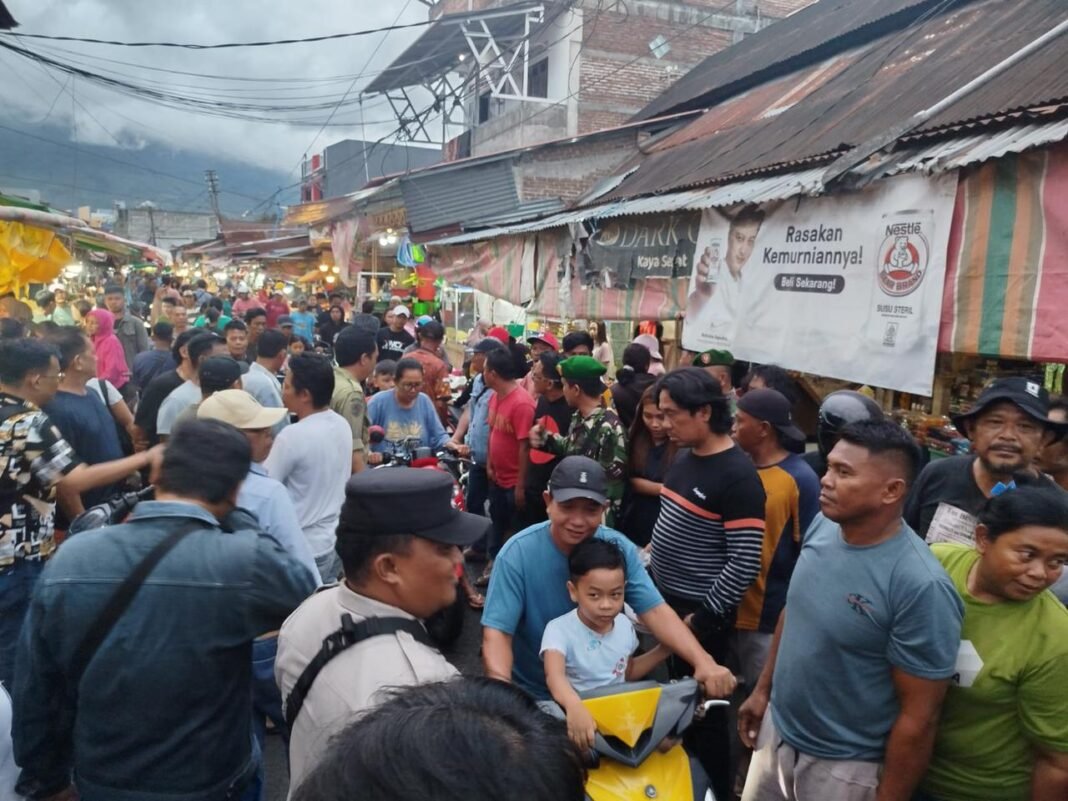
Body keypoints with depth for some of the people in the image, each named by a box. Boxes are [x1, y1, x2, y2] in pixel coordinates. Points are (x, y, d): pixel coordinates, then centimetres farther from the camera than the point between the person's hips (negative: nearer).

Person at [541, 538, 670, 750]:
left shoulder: (625, 625, 1)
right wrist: (574, 706, -55)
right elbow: (555, 676, -35)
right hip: (579, 714, -4)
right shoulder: (559, 629, -18)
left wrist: (665, 649, 6)